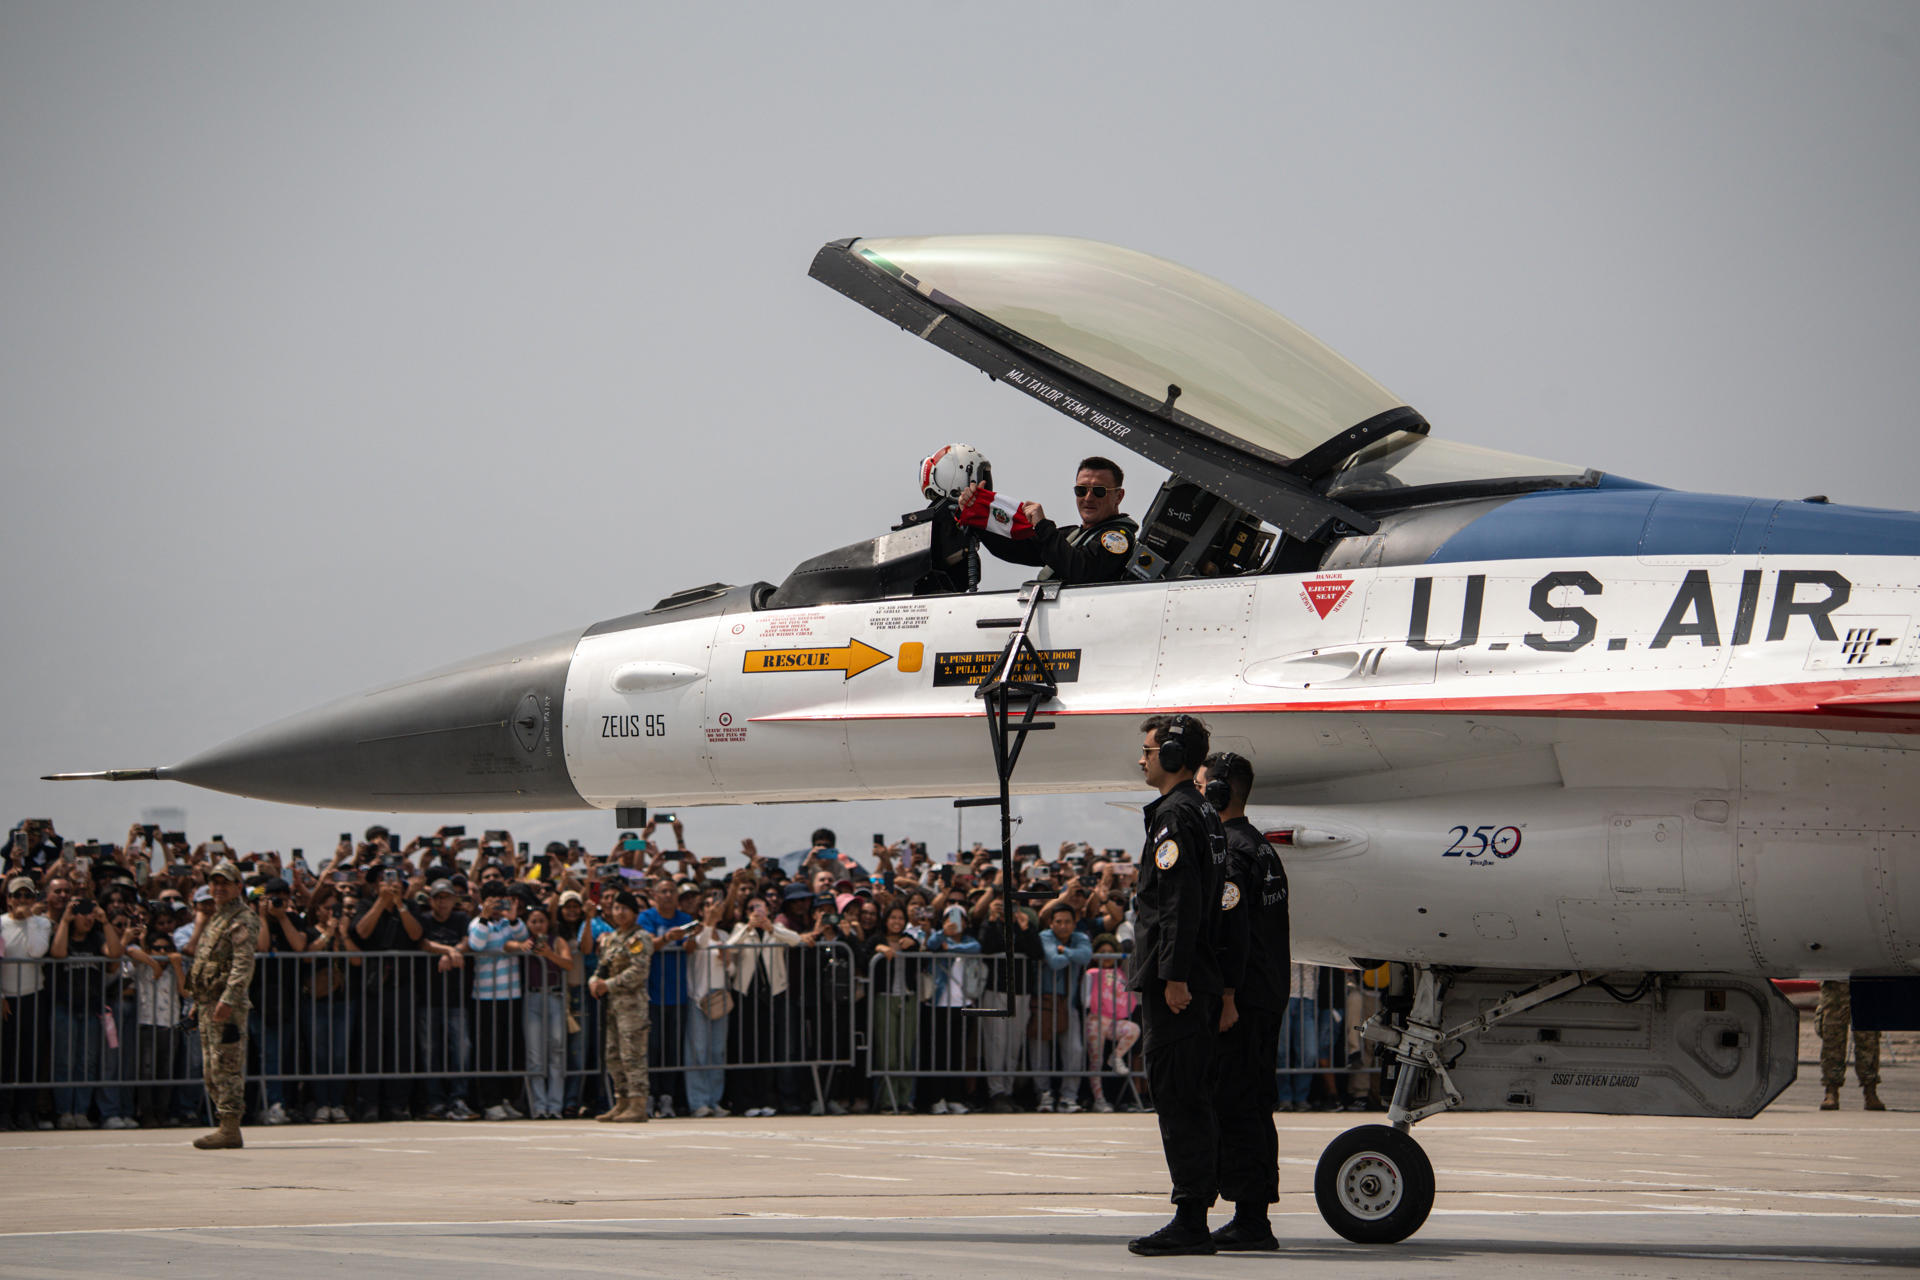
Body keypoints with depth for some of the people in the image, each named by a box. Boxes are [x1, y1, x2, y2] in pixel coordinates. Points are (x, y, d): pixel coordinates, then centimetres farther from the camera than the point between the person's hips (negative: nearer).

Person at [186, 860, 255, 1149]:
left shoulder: (242, 921, -10)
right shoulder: (214, 919, 20)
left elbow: (243, 965, -19)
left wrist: (228, 1000, -26)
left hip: (227, 1006, -10)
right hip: (207, 1003, 10)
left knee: (226, 1067, -11)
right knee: (211, 1071, 11)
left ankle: (230, 1130, -11)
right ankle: (226, 1127, 15)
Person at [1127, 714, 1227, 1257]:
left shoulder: (1174, 816, -12)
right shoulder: (1205, 814, 18)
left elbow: (1181, 902, -20)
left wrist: (1173, 975, -21)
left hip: (1174, 986, -10)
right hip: (1200, 982, 10)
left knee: (1177, 1098, -9)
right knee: (1192, 1099, 11)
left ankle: (1189, 1221, -10)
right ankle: (1195, 1219, 13)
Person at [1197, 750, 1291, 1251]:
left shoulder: (1226, 850, -12)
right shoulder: (1263, 847, 18)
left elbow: (1233, 931, -20)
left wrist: (1227, 998, -22)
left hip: (1240, 1000, -10)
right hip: (1270, 998, 10)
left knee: (1235, 1107, -9)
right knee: (1254, 1106, 11)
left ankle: (1249, 1223, -11)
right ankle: (1255, 1221, 13)